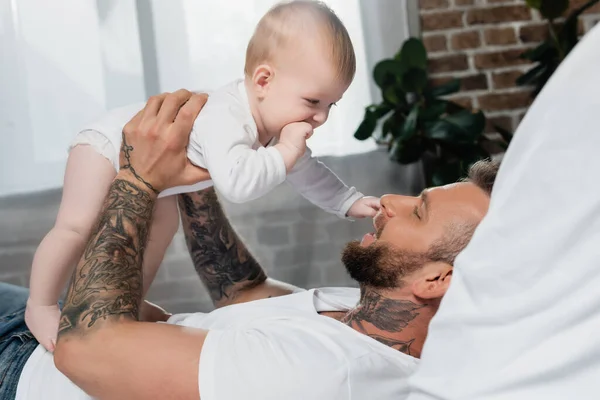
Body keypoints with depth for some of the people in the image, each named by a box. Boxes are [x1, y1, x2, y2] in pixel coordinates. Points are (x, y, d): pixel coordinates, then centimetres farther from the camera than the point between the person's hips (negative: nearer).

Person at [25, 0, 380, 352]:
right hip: (109, 144, -10)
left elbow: (306, 171, 6)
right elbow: (237, 182, -60)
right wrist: (285, 151, -48)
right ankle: (41, 306, -3)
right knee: (78, 227, -20)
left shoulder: (279, 126, -11)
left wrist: (350, 202, -3)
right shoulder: (225, 120, -44)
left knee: (162, 229, 18)